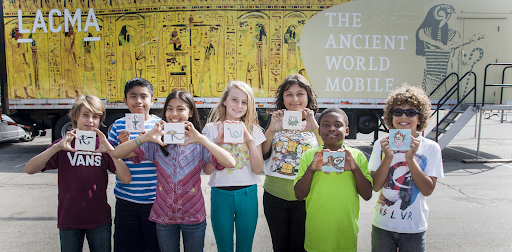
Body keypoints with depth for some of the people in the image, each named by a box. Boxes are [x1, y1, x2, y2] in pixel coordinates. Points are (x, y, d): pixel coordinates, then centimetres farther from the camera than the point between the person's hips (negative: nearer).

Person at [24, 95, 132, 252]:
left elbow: (126, 179, -12)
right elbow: (29, 169, -13)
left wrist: (110, 150, -25)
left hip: (100, 221, 0)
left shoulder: (103, 146, 0)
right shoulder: (64, 145, 0)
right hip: (69, 220, 0)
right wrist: (58, 147, -26)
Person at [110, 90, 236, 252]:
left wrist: (201, 139, -33)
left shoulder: (199, 144, -9)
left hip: (193, 217, -1)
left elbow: (230, 163, -25)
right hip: (163, 216, 1)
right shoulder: (157, 143, -4)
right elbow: (116, 154, -11)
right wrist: (145, 137, -26)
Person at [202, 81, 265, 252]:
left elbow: (258, 169, -6)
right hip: (220, 195, 0)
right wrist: (218, 141, -18)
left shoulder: (253, 130, 1)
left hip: (247, 195, 1)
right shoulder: (211, 128, -1)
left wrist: (249, 139, -16)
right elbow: (207, 170, -7)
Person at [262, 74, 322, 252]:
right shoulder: (276, 120, 5)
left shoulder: (317, 123, 0)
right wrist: (271, 129, -16)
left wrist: (315, 129, -25)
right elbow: (262, 155, -2)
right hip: (274, 195, 2)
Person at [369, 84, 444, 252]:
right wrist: (388, 157, -21)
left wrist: (410, 158, -21)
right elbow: (375, 185, -8)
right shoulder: (381, 144, -4)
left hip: (414, 228, 0)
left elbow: (428, 190, -11)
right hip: (382, 225, 1)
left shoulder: (431, 148, -5)